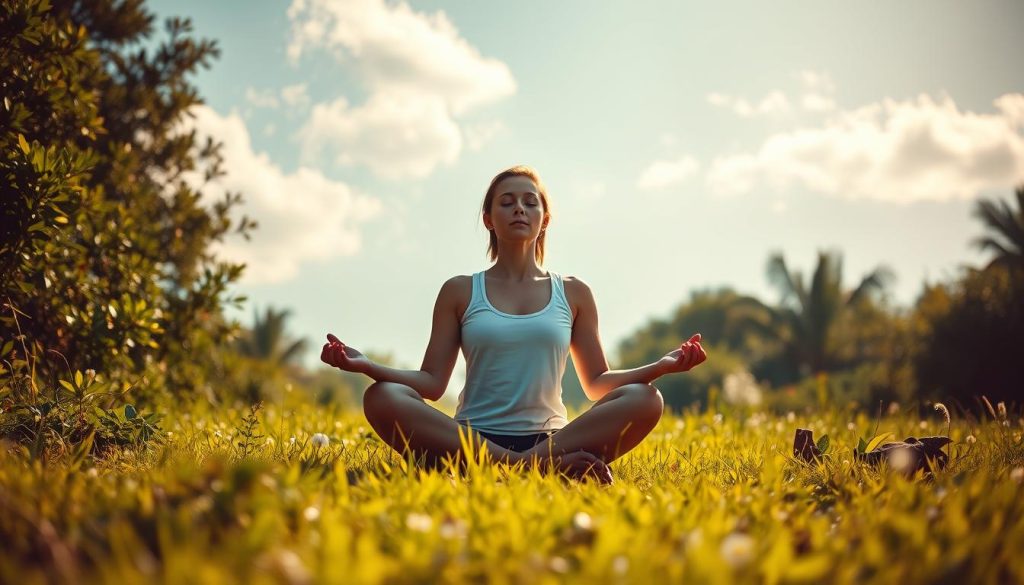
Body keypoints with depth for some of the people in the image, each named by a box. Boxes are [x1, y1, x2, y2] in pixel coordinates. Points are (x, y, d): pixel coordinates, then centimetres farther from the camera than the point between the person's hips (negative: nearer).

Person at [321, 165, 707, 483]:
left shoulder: (573, 293, 13)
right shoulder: (460, 292, 10)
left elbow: (597, 384, 12)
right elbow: (432, 382, 5)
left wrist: (662, 365, -3)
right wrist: (367, 366, -12)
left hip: (551, 437, 0)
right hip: (469, 440, 0)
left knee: (646, 400, -23)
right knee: (381, 398, -29)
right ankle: (546, 466, -36)